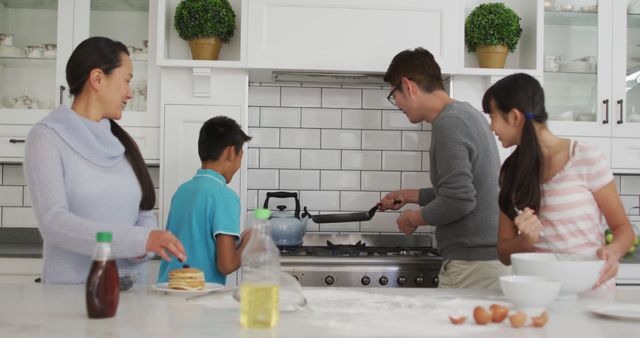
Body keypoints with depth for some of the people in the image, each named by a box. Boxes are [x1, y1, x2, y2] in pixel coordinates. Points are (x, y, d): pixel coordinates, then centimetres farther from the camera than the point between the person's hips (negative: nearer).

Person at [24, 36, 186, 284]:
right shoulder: (47, 136, -2)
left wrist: (143, 248, -10)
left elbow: (145, 215, 12)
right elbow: (53, 222, -13)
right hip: (71, 285, -4)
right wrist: (140, 239, -21)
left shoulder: (122, 142, 12)